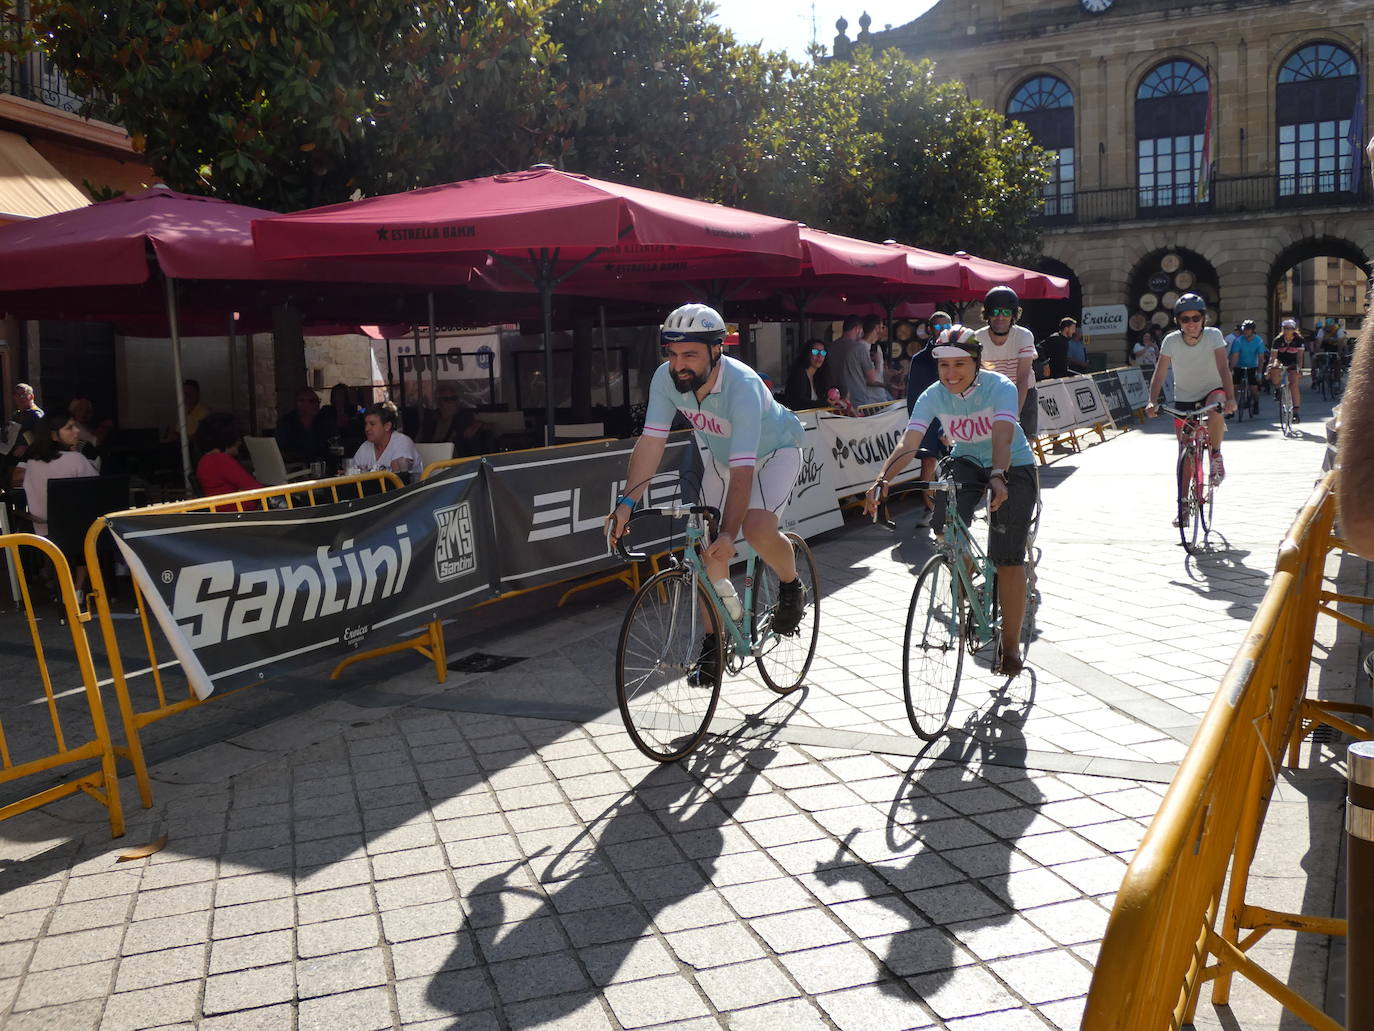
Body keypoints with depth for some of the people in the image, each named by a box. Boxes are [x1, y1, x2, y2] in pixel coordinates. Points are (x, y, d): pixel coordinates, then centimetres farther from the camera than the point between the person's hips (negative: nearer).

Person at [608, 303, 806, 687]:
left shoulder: (742, 386, -39)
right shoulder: (666, 378, -25)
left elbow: (742, 470, -43)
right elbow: (651, 442, -23)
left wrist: (728, 533, -51)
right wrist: (626, 503, -32)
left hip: (774, 450, -5)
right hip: (720, 456, 5)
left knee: (758, 530, -29)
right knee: (710, 550, -3)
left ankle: (792, 588, 4)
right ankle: (713, 643, 12)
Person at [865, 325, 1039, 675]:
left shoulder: (1000, 387, -25)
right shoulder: (934, 395, -16)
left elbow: (1002, 436, -41)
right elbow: (908, 443, -27)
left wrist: (998, 477, -60)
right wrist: (882, 480, -44)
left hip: (1013, 466, -3)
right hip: (966, 462, 3)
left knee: (1008, 560, -7)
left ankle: (1010, 645, 10)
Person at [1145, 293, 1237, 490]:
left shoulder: (1213, 335, -16)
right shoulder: (1171, 341, -14)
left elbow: (1223, 368, -26)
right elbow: (1159, 374, -18)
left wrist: (1230, 398, -41)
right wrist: (1152, 401, -34)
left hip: (1212, 390, -1)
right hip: (1183, 398, 2)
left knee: (1216, 411, -37)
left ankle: (1216, 456, -12)